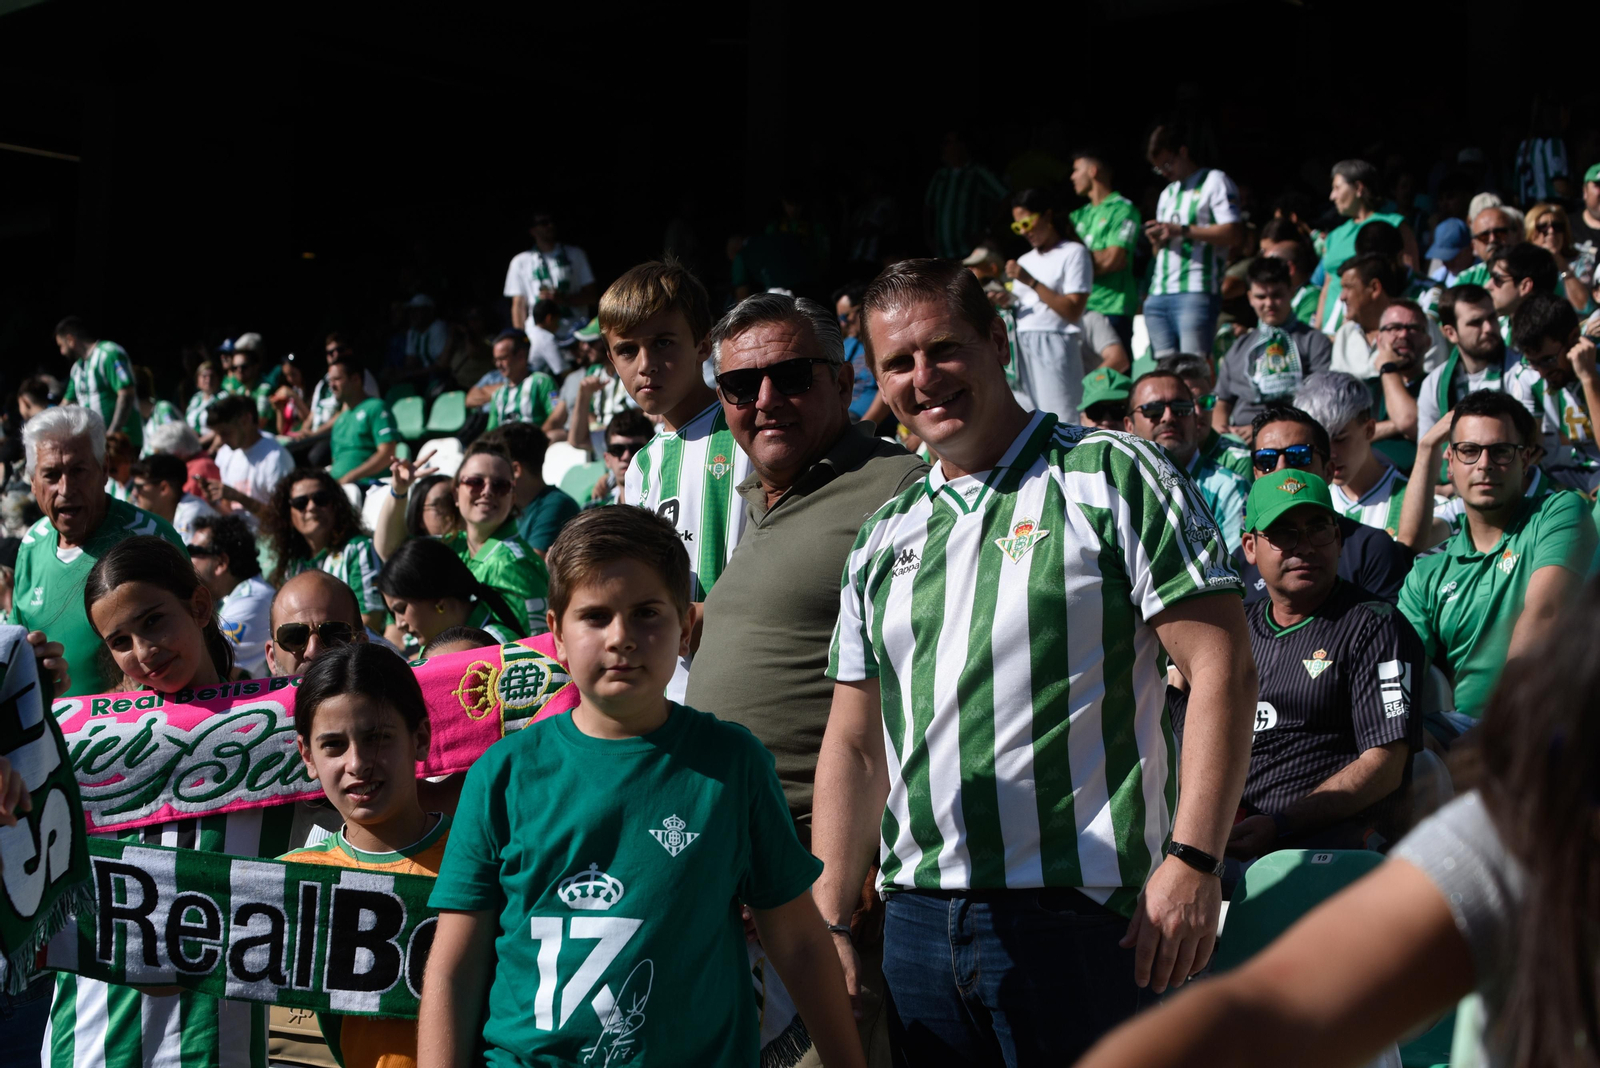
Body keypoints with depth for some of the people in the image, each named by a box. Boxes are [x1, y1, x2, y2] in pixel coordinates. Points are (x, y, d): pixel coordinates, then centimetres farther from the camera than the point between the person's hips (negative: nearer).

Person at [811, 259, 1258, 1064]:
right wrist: (829, 925, 9)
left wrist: (1192, 861, -17)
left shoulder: (1113, 477, -2)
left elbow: (1222, 670, -8)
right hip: (916, 923, 5)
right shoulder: (882, 541, 15)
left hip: (1079, 914, -5)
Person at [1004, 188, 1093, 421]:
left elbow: (1073, 311, -8)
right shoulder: (1025, 260, 23)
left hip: (1054, 344, -6)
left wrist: (1030, 281, -9)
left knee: (1060, 420, -13)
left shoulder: (1073, 253, 2)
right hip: (1021, 347, 6)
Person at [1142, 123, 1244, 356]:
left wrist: (1182, 231, -13)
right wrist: (1157, 240, 6)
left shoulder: (1214, 181, 3)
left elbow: (1233, 233, -9)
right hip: (1158, 293, 7)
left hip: (1195, 292, -7)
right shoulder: (1167, 193, 27)